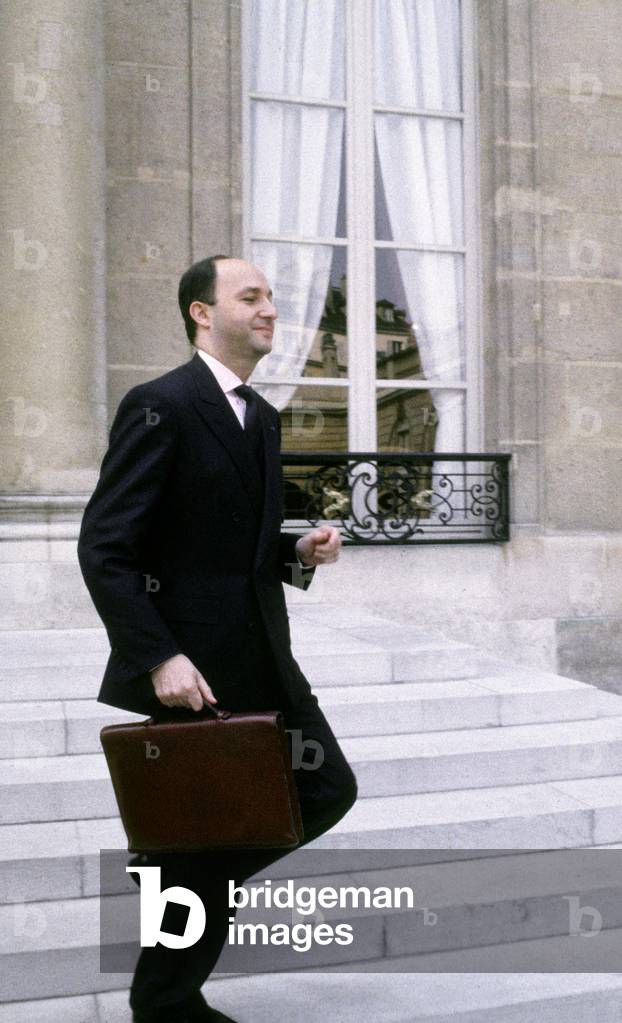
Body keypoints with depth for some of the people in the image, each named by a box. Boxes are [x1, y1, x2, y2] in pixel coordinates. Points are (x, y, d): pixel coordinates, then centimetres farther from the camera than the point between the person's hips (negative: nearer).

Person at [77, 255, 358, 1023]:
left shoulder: (262, 416, 13)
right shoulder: (159, 405, -13)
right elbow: (104, 548, -18)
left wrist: (298, 552, 1)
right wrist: (159, 657, -24)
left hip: (262, 657, 8)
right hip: (191, 665, -8)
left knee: (327, 790, 10)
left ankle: (178, 871, 28)